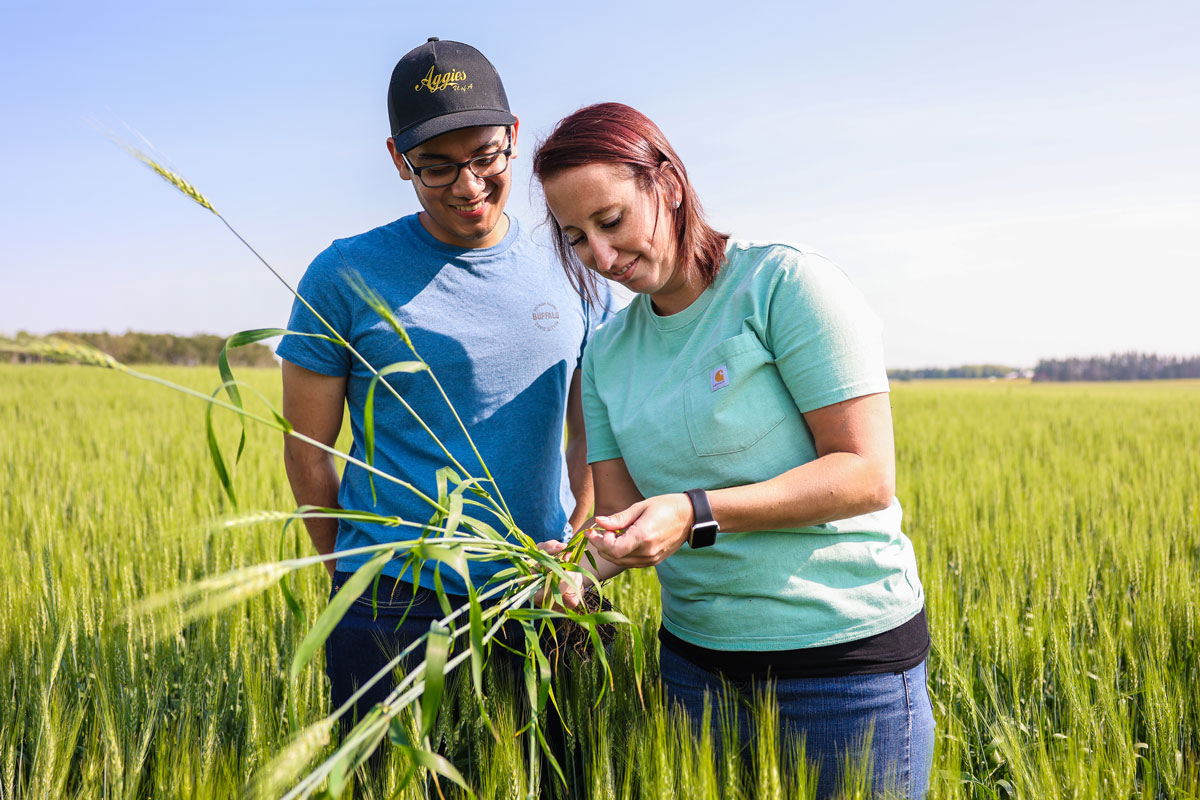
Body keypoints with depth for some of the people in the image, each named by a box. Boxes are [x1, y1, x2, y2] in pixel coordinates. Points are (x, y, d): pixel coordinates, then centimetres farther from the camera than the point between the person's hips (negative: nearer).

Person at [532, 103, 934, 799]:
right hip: (696, 657, 5)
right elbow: (620, 514, 2)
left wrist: (696, 513, -27)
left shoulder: (785, 283, -13)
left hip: (849, 659, -5)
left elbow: (867, 475, -17)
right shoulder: (607, 352, 5)